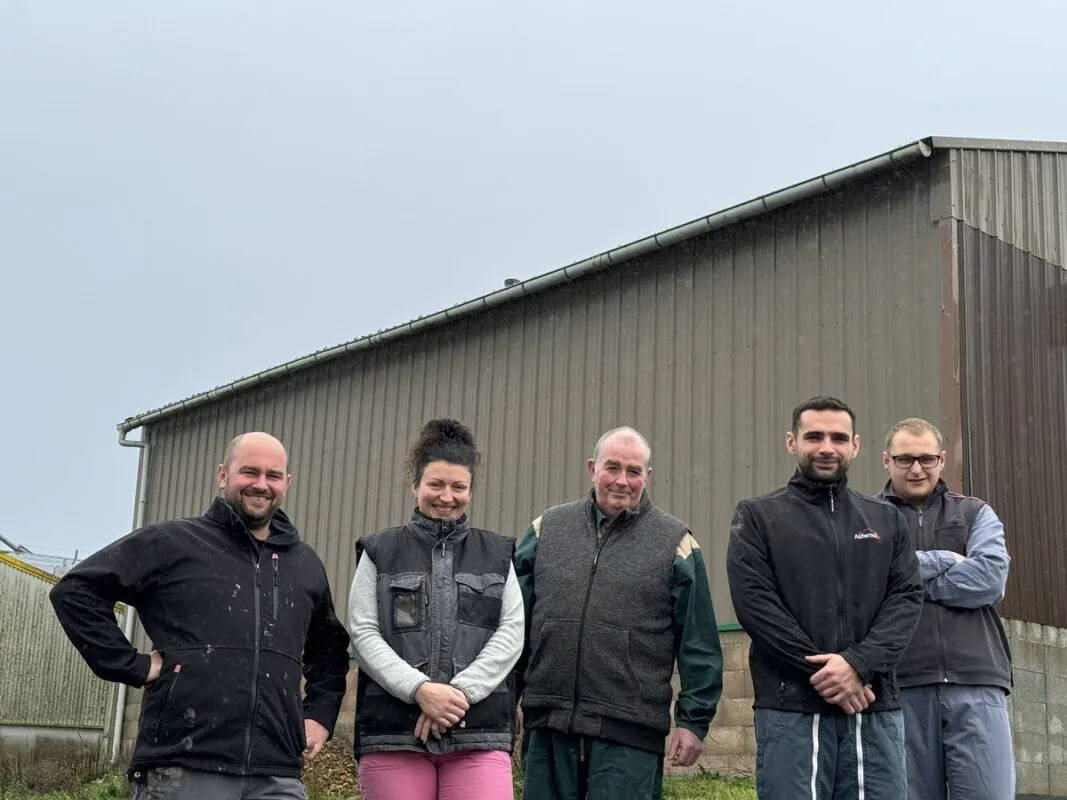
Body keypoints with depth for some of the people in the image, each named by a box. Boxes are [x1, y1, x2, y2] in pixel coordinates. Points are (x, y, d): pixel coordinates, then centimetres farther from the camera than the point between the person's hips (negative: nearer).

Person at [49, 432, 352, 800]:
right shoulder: (173, 542, 4)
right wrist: (132, 665, -5)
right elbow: (75, 591, 1)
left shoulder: (306, 565, 19)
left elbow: (330, 649, 32)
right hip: (181, 770, -4)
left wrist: (320, 714, 17)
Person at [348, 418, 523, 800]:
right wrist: (419, 689, -13)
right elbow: (363, 633, 2)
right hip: (393, 730, 0)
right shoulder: (380, 552, 12)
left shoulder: (498, 554, 16)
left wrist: (461, 690, -10)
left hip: (480, 732, 0)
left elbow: (511, 632, 5)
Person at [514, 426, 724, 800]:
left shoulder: (675, 542, 4)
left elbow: (699, 644, 4)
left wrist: (694, 719, -1)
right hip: (547, 725, 3)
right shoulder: (547, 528, 11)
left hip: (629, 732, -3)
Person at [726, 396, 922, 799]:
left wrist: (859, 663, -12)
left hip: (875, 707, 3)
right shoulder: (757, 517, 7)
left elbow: (907, 597, 5)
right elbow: (754, 602, -4)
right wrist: (823, 672, -12)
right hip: (791, 708, -2)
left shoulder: (887, 520, 17)